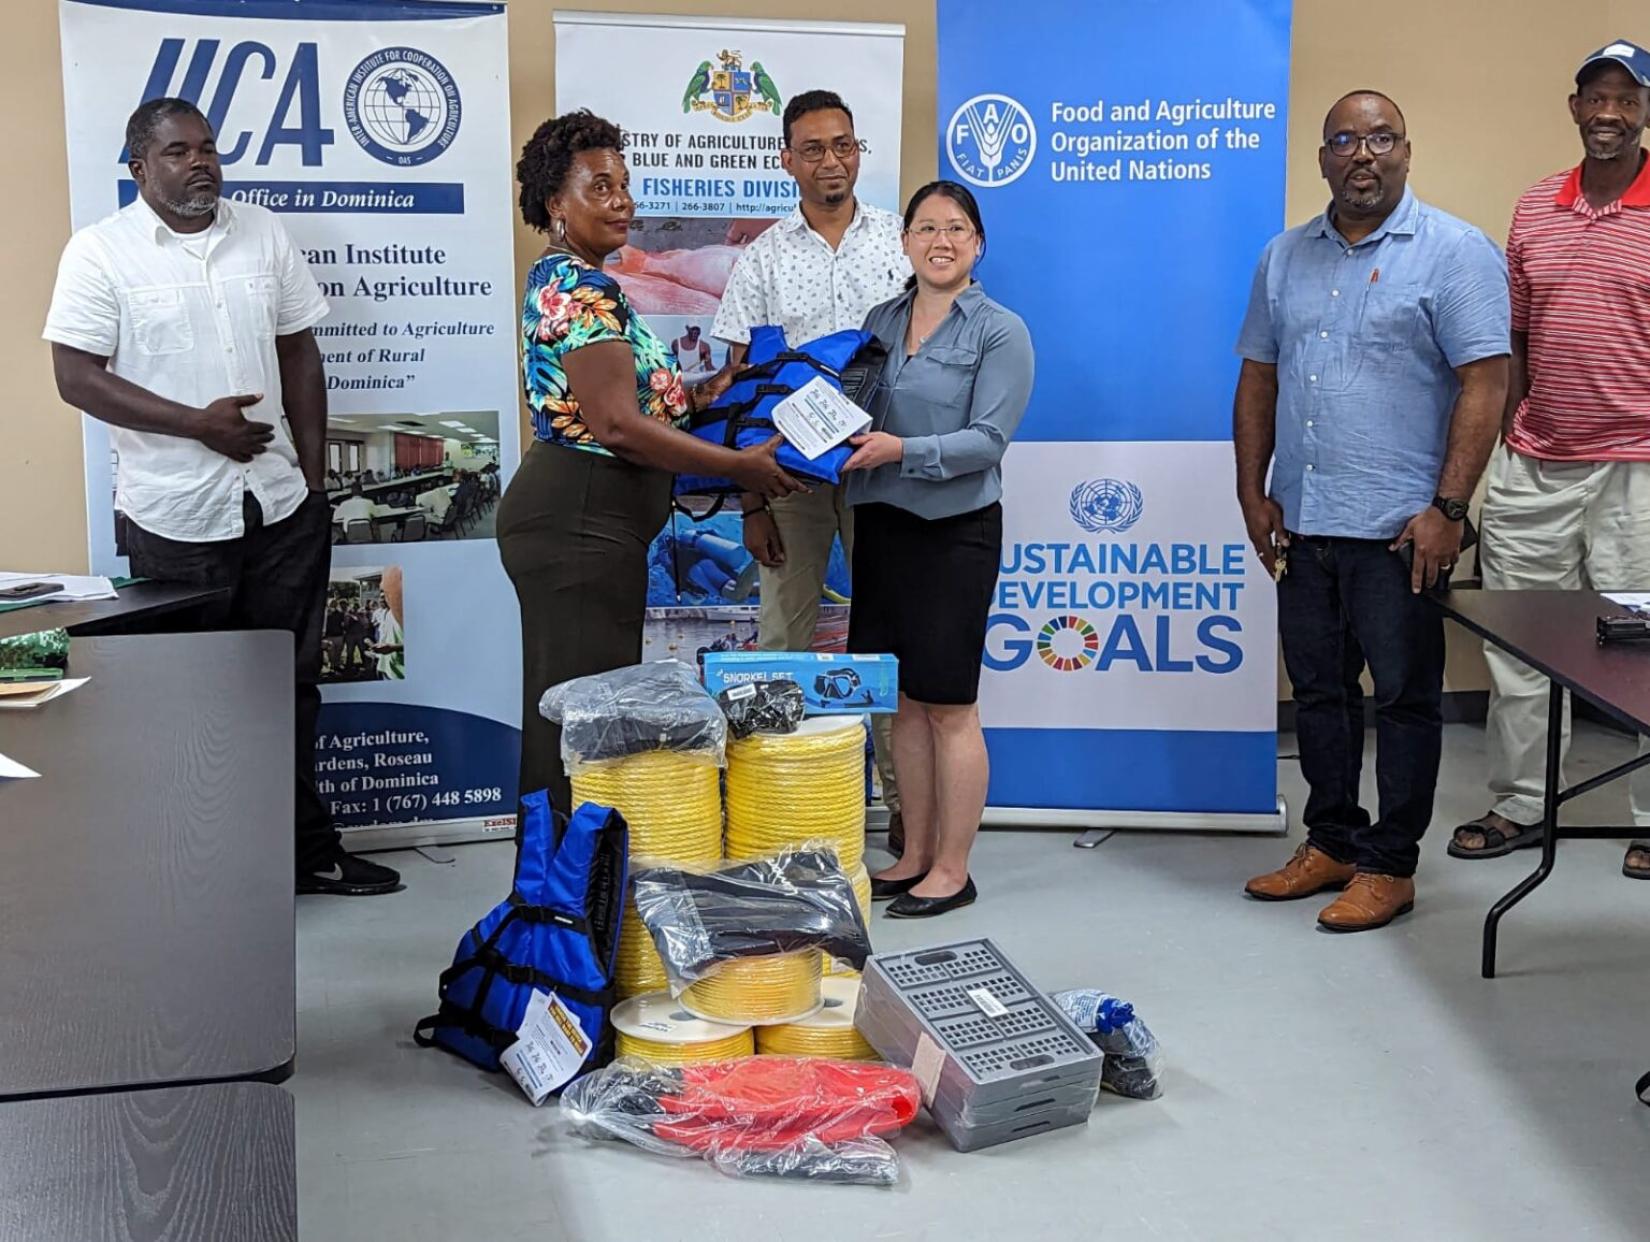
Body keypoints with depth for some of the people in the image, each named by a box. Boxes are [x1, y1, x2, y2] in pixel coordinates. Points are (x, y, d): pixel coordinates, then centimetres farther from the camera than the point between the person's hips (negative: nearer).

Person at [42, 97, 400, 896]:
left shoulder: (266, 235, 7)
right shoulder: (101, 251, -6)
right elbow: (77, 377, -11)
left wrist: (313, 475, 7)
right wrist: (199, 423, -18)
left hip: (281, 506, 4)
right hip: (177, 520, -4)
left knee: (290, 686, 13)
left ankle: (306, 851, 25)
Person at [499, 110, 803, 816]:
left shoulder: (557, 279, 18)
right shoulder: (584, 288, -14)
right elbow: (617, 425, -22)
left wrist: (700, 393, 15)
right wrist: (741, 466, -16)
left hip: (571, 515, 11)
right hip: (579, 523, -11)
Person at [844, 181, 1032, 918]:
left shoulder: (1000, 332, -5)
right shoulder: (880, 321, 12)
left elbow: (987, 440, -13)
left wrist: (903, 450, -25)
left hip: (955, 532, -6)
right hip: (881, 524, 6)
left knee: (948, 705, 0)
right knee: (904, 700, 11)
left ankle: (952, 870, 9)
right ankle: (915, 856, 22)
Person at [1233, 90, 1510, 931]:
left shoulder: (1454, 253, -6)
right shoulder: (1285, 257, 12)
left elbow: (1484, 385, -11)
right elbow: (1258, 380, 15)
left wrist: (1447, 508, -17)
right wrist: (1253, 493, 8)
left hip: (1398, 529, -6)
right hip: (1303, 524, 6)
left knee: (1404, 699, 3)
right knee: (1318, 692, 14)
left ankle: (1389, 865, 14)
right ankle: (1332, 843, 27)